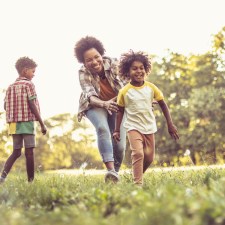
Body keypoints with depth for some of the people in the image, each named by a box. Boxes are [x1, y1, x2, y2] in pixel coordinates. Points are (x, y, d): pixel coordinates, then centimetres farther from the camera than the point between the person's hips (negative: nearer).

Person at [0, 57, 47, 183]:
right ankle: (31, 180, -2)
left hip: (14, 123, 6)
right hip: (27, 122, -6)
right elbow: (32, 105, -11)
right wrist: (42, 124, -10)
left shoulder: (11, 87, 15)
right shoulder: (29, 85, -4)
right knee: (29, 152, -2)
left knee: (16, 152, 11)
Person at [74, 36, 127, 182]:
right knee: (102, 128, -34)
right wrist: (104, 104, -54)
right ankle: (111, 170, -40)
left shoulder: (113, 64, -21)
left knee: (120, 146, -10)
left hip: (117, 106, 1)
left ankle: (116, 172, 17)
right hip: (95, 106, -1)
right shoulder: (83, 74, -21)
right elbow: (90, 96, -33)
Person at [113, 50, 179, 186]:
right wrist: (117, 130, 1)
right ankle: (138, 183, -21)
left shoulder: (151, 87, -3)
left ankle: (139, 175, 34)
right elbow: (120, 111, 2)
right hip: (134, 127, -4)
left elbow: (163, 105, 4)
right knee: (138, 153, -23)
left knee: (149, 157, 9)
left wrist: (170, 125, 2)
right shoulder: (125, 92, -9)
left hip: (149, 127, 4)